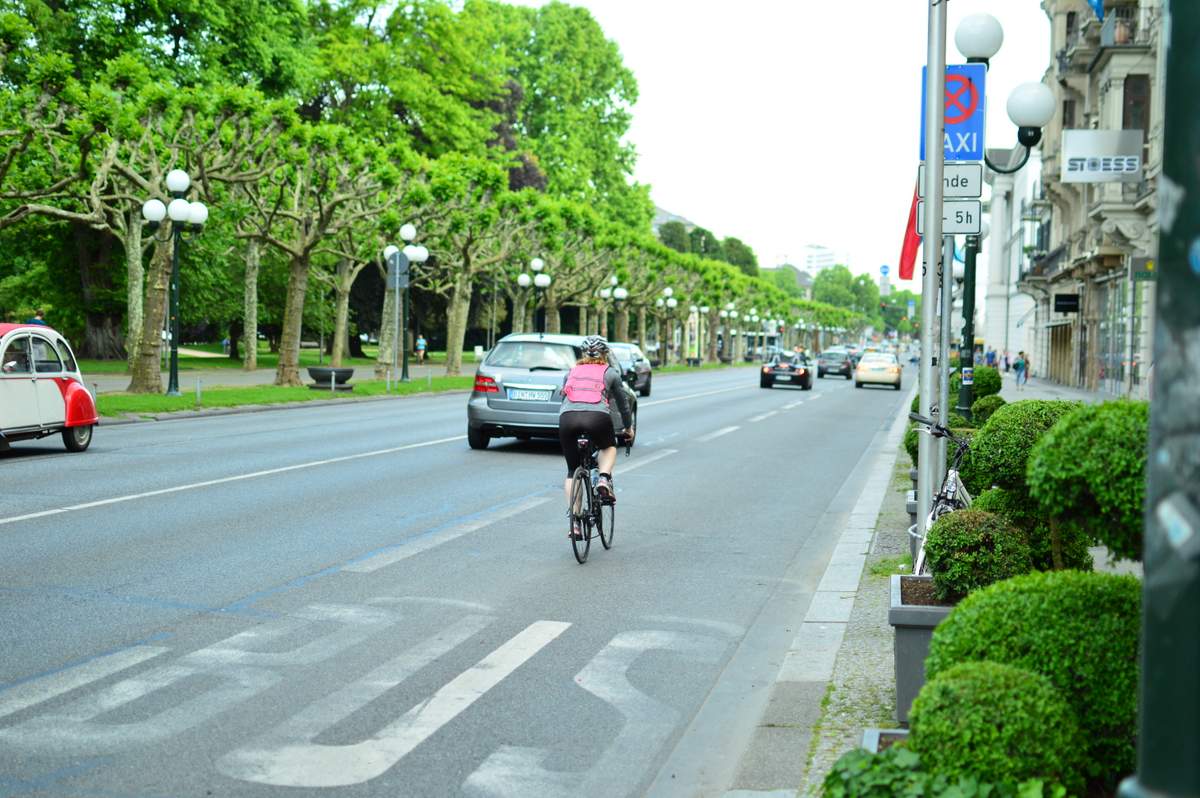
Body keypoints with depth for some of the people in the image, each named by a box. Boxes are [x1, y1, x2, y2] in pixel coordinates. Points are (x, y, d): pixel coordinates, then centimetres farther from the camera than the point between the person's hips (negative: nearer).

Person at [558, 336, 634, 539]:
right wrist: (628, 427, 46)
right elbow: (623, 403, 30)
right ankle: (604, 480, 3)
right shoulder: (610, 373, 22)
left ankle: (573, 520, 6)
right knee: (608, 447, 32)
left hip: (567, 417, 2)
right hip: (597, 416, -2)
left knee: (572, 471, 16)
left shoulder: (572, 372, 28)